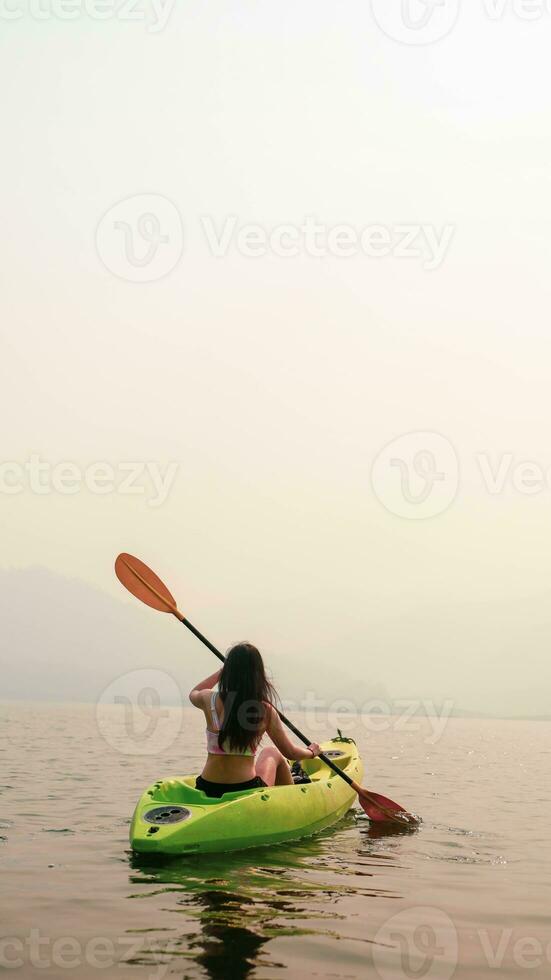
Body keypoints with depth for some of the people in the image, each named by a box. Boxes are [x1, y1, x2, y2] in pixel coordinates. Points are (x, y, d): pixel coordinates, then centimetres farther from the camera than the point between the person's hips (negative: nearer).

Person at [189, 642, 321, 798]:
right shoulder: (266, 711, -9)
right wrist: (312, 752, 26)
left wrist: (226, 668, 30)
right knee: (272, 753, 31)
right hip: (247, 790, -1)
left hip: (206, 791, 1)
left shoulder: (209, 700, -5)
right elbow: (291, 753, 5)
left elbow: (194, 693, 23)